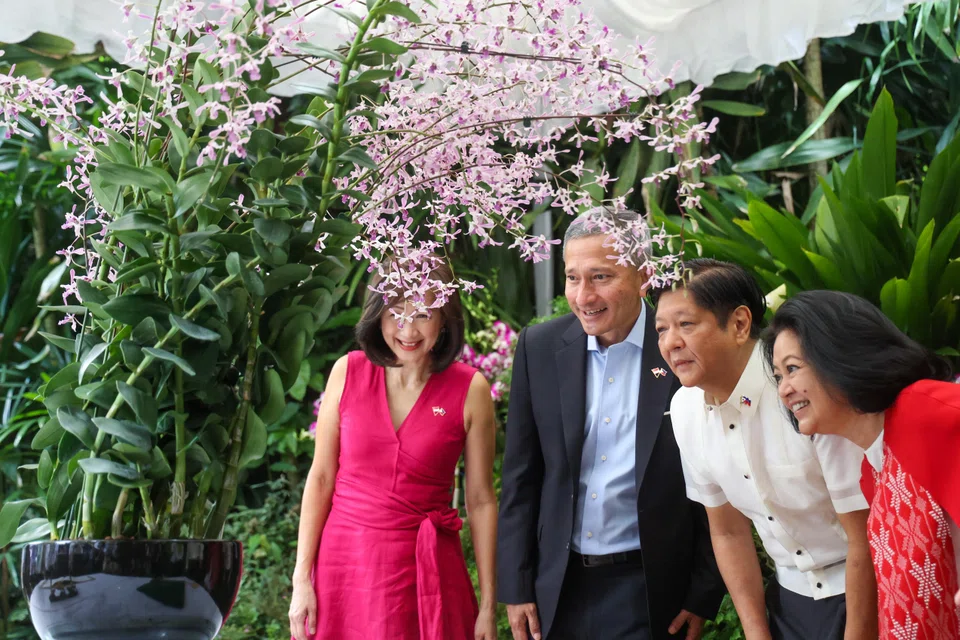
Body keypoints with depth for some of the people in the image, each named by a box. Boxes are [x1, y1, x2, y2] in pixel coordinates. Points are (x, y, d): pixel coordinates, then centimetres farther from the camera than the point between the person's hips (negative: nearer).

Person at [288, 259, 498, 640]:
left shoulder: (470, 390, -7)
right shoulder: (348, 371, -3)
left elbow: (481, 500, -2)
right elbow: (321, 478, 1)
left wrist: (488, 605, -2)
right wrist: (302, 579, -2)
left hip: (426, 571, -1)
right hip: (343, 562, 1)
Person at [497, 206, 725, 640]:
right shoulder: (540, 347, -2)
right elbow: (520, 477, 3)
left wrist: (704, 595, -4)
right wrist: (516, 586, 1)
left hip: (648, 591, -2)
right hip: (557, 586, 3)